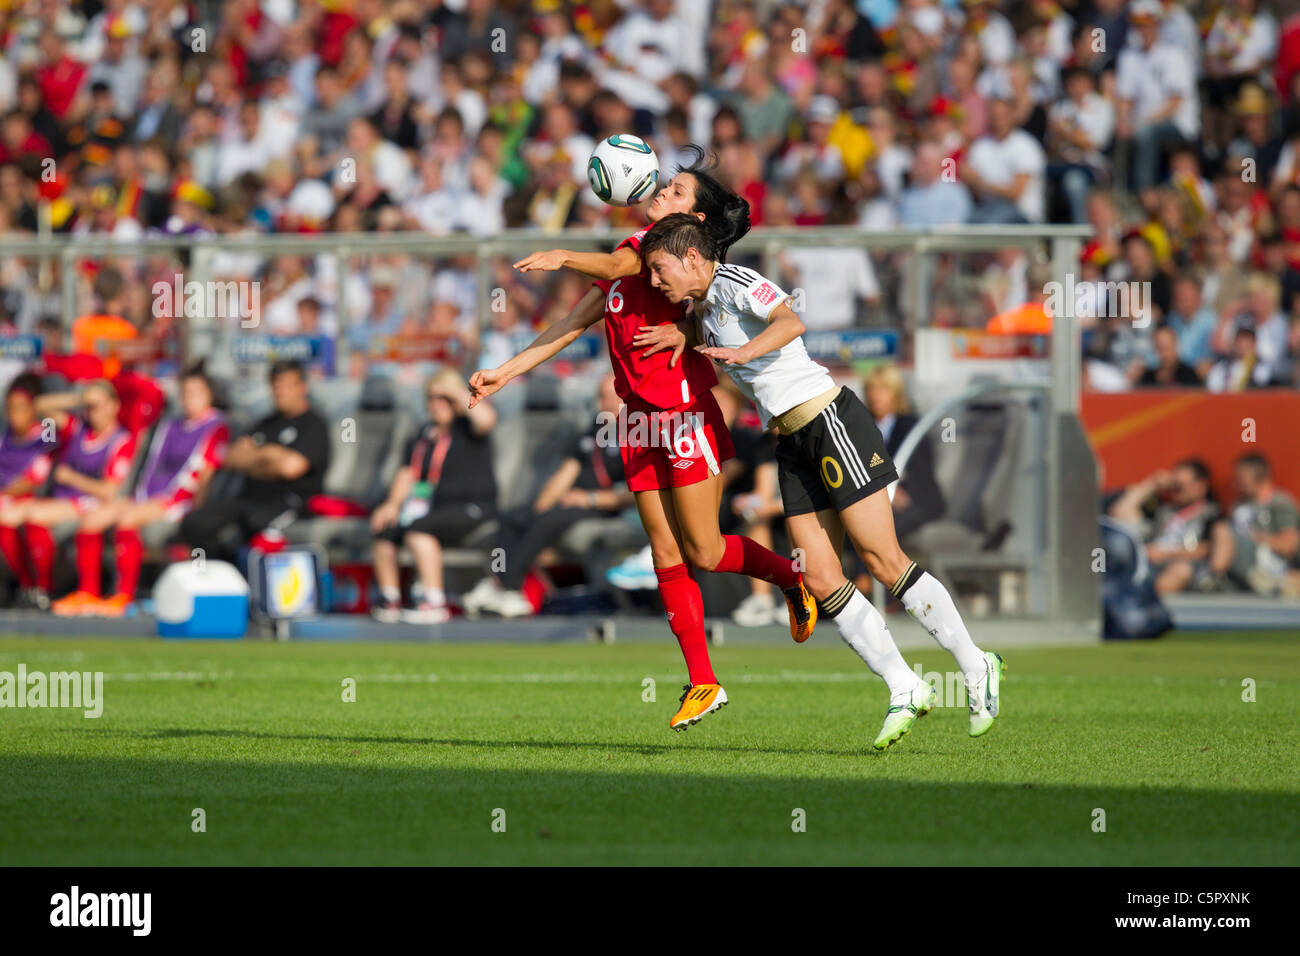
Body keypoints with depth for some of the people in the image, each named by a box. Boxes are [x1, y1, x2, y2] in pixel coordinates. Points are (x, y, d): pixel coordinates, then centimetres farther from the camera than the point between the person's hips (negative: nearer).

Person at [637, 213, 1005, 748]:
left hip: (830, 419, -9)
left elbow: (790, 322, -28)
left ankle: (975, 668, -1)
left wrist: (743, 352, -44)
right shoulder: (702, 308, 16)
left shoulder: (733, 280, -10)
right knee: (821, 582, -3)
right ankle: (904, 691, 0)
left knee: (883, 562, -11)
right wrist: (683, 336, 21)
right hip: (792, 442, 9)